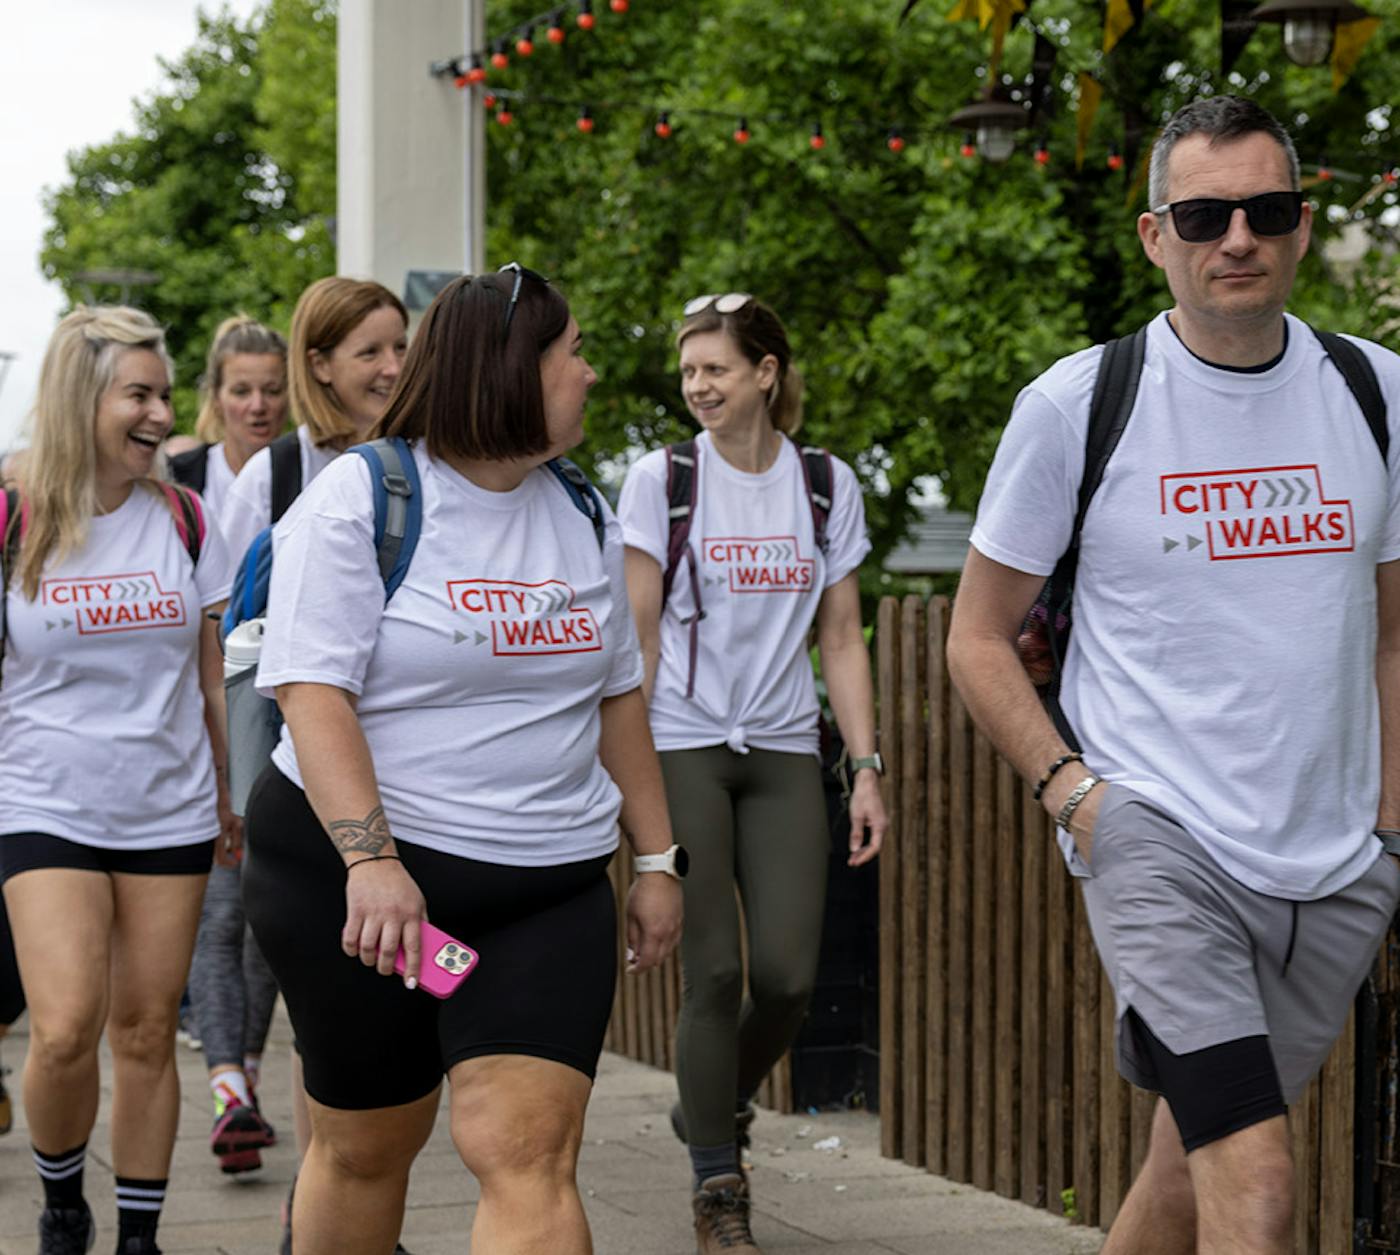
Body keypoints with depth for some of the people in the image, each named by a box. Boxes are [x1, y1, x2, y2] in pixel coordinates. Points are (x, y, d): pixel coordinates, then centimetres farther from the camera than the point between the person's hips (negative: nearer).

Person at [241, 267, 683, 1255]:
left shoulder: (582, 518, 12)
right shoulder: (359, 499, -7)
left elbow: (618, 697, 20)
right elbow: (313, 692, -16)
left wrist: (657, 859, 16)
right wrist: (370, 859, -28)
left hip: (548, 891, 4)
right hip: (354, 871, -3)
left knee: (529, 1154, -11)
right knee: (364, 1147, 10)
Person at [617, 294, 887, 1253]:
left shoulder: (828, 485, 6)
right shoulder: (661, 479, 0)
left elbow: (842, 640, 8)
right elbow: (637, 636, 0)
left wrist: (867, 768, 2)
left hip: (784, 751, 2)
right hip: (684, 747, -2)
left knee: (788, 975, -6)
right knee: (714, 973, -8)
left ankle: (715, 1107, 25)